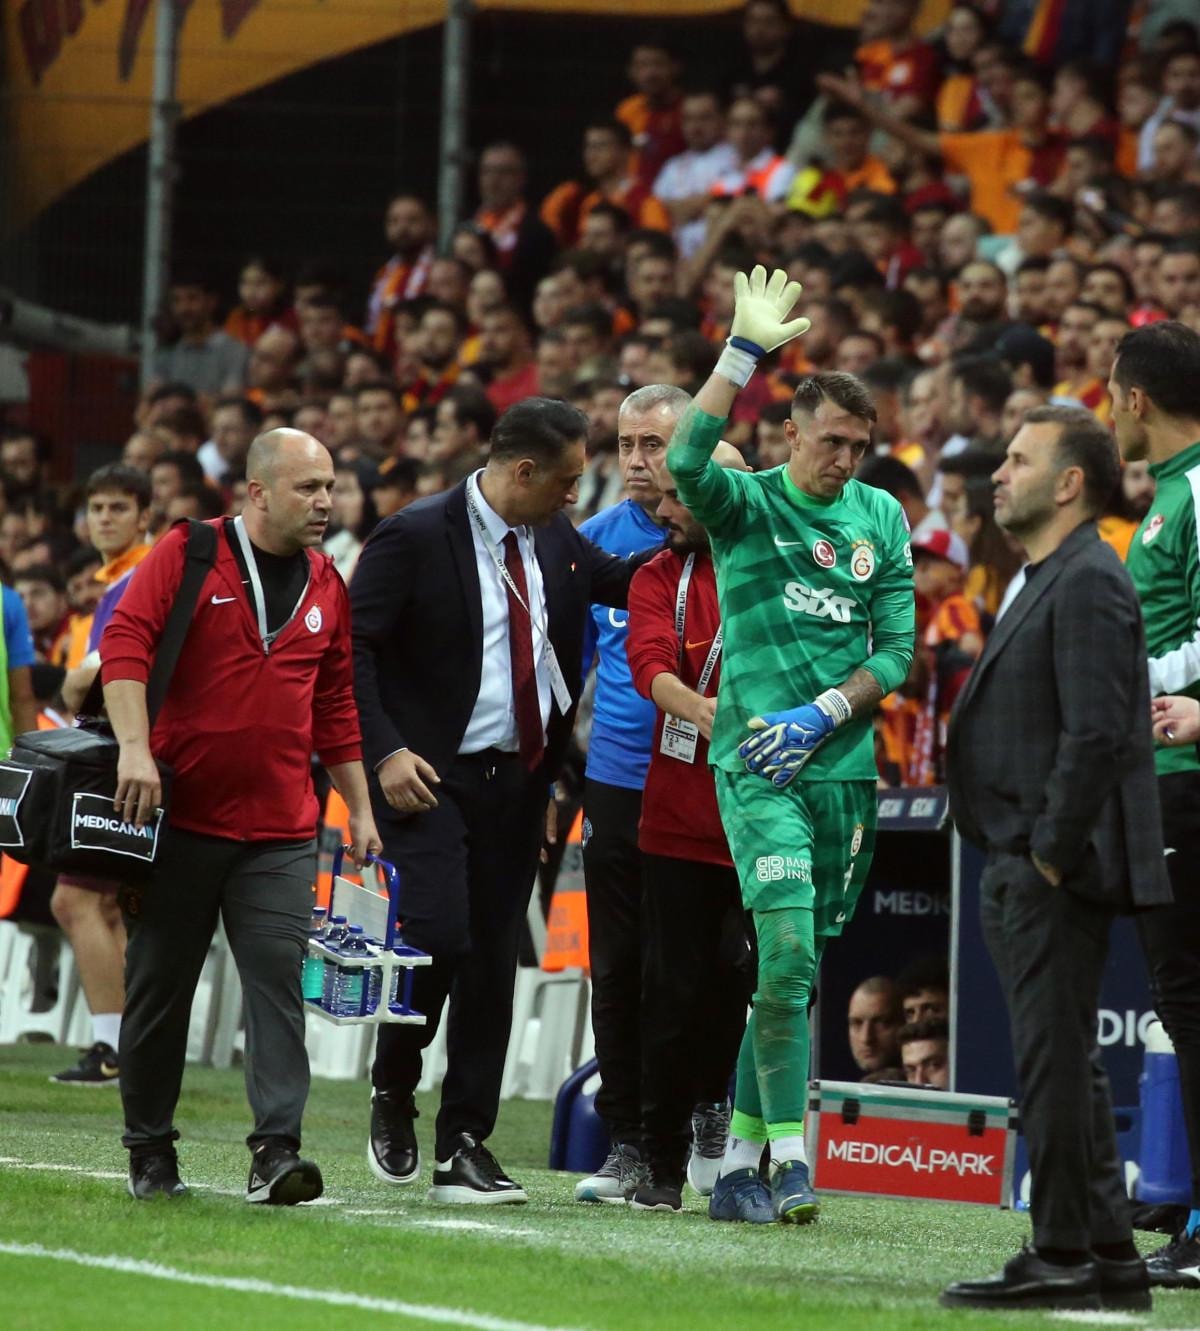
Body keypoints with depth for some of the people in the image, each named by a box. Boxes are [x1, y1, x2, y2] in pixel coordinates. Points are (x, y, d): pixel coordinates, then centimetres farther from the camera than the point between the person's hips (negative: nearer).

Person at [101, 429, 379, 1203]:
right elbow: (126, 644, -12)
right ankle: (150, 1152, 17)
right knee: (161, 984, 5)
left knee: (278, 980, -8)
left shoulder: (327, 586, 11)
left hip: (280, 832, 3)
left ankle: (277, 1152, -13)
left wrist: (361, 809, 15)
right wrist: (135, 748, -24)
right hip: (179, 815, -3)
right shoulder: (187, 556, -4)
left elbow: (337, 707, 18)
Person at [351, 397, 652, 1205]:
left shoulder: (557, 541, 8)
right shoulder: (416, 538, -10)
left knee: (494, 962, 5)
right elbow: (353, 646, -10)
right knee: (438, 938, -18)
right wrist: (385, 750, -19)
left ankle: (466, 1146, 10)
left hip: (518, 776, 6)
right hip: (432, 776, -6)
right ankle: (393, 1093, 8)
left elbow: (622, 581, 25)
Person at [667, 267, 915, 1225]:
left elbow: (897, 650, 9)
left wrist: (825, 713, -7)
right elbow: (687, 463, -22)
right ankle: (789, 1156, -19)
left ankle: (740, 1156, 16)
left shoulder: (882, 520, 11)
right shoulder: (748, 505, 1)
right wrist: (745, 352, -24)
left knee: (798, 969, 7)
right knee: (788, 950, -18)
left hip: (846, 767, 4)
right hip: (758, 762, -4)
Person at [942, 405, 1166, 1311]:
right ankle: (1108, 1259, 17)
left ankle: (1067, 1258, -5)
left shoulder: (1089, 584, -14)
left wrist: (1050, 855, -20)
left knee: (1057, 1064, -8)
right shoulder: (1049, 581, 19)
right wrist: (1019, 863, 16)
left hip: (1058, 871, -11)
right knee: (1065, 1066, 13)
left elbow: (1096, 733, -22)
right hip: (1030, 870, 11)